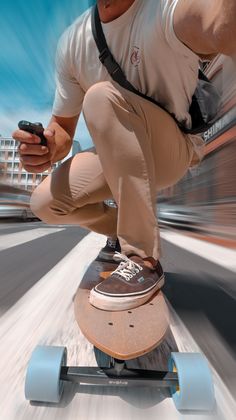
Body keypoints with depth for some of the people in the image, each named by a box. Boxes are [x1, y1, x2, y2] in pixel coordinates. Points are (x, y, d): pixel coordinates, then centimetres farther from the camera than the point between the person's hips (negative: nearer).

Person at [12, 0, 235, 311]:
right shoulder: (71, 43, -2)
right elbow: (62, 129, -2)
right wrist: (47, 148, -23)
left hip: (174, 151, -4)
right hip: (118, 156, 5)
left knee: (102, 95, -31)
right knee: (44, 203, -7)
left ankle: (144, 260, -25)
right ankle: (122, 230, 17)